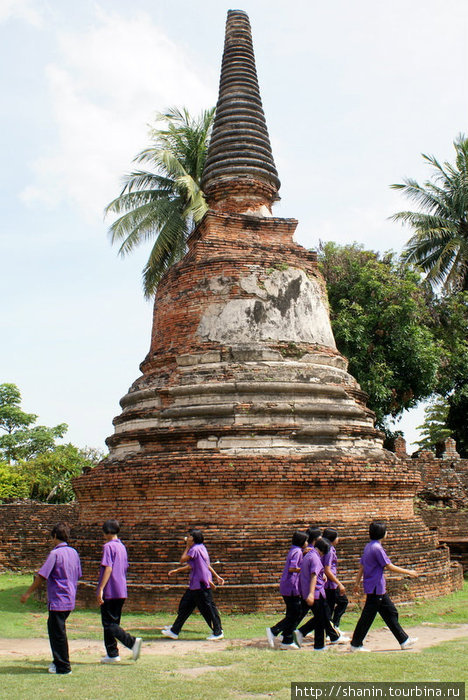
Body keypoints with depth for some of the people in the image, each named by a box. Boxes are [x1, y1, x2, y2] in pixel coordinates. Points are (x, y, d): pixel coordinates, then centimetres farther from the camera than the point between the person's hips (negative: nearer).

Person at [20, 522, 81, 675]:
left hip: (58, 600, -8)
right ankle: (58, 661, 29)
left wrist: (28, 593, -5)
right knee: (53, 627, 21)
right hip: (70, 599, 8)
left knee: (58, 633, 1)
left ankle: (63, 667, 8)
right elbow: (77, 575, 15)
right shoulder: (74, 553, 7)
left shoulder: (55, 553, -15)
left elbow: (42, 576, -15)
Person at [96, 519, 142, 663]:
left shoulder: (108, 546, -10)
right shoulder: (122, 547, 15)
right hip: (121, 592, 8)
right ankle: (112, 654, 15)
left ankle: (132, 641, -20)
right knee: (113, 623, 14)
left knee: (109, 624, -4)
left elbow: (108, 568, -20)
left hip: (109, 592, -8)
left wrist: (101, 589, -22)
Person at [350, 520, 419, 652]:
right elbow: (390, 567, -18)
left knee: (391, 612, 13)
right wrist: (408, 572, -7)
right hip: (375, 588, -10)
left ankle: (404, 640, 20)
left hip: (379, 588, 10)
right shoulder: (377, 548, -18)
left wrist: (357, 583, 20)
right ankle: (355, 644, 6)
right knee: (367, 616, -2)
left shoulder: (368, 546, 10)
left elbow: (361, 566, 15)